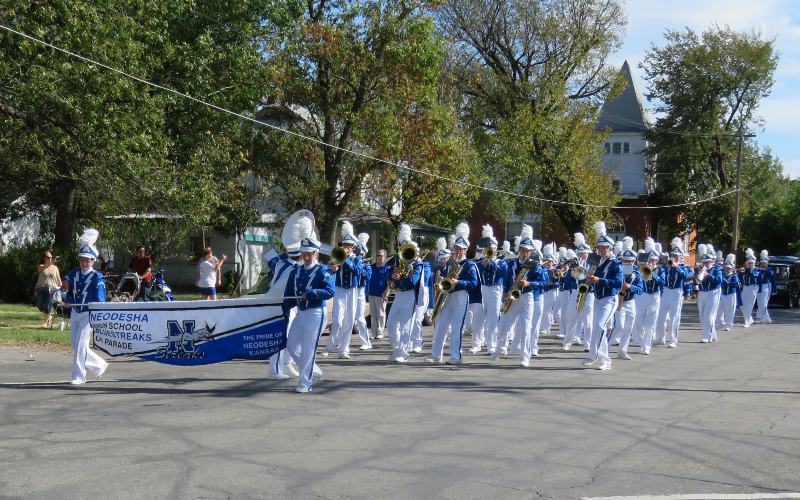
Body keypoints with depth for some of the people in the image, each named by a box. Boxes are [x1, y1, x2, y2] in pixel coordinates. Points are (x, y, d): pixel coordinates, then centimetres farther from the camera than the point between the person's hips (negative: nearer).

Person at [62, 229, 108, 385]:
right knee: (77, 346, 10)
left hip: (88, 314, -6)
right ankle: (99, 365, 27)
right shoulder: (73, 274, 9)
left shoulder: (97, 277, -6)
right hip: (74, 313, 6)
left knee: (80, 344, -10)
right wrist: (65, 298, -7)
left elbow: (100, 299, -10)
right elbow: (69, 295, 13)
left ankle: (78, 376, -1)